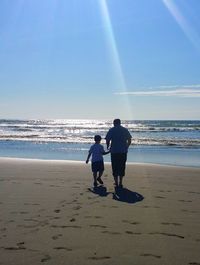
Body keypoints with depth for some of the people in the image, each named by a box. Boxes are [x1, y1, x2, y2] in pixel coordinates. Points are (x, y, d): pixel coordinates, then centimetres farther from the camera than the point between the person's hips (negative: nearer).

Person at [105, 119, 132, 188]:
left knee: (115, 168, 7)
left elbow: (107, 140, -5)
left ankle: (116, 183, 7)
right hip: (123, 151, 2)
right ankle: (120, 183, 13)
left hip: (114, 151, -2)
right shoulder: (125, 130, 8)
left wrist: (108, 147, 13)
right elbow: (129, 140, 8)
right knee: (122, 167, 11)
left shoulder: (111, 130, 0)